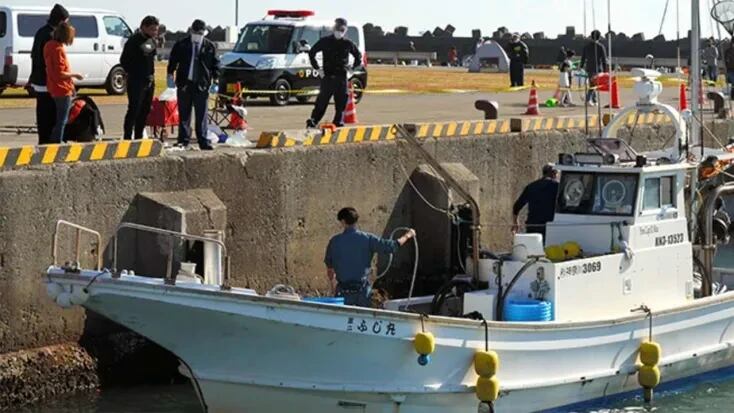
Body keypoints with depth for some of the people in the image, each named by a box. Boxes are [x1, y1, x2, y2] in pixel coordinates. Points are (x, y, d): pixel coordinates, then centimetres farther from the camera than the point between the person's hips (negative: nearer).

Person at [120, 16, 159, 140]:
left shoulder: (152, 41, 12)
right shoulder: (134, 41, -11)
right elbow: (124, 61, -12)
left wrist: (151, 74, 10)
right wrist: (134, 73, -11)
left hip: (149, 82, 8)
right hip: (136, 82, -8)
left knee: (145, 111, 10)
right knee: (134, 110, -9)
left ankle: (138, 138, 18)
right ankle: (127, 138, -7)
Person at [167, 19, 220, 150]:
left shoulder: (210, 47, 5)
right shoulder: (181, 45, 5)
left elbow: (215, 64, 7)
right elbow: (173, 60, 9)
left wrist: (215, 81, 0)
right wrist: (171, 75, 0)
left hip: (202, 85, -1)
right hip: (184, 83, 1)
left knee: (202, 115, 0)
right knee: (184, 114, 5)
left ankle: (203, 141, 3)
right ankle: (183, 141, 10)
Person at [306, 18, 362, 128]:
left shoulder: (348, 44, 6)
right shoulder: (325, 41, 2)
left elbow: (358, 55, 21)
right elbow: (311, 53, 11)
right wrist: (317, 68, 5)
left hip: (342, 77, 2)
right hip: (327, 77, -2)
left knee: (341, 103, 2)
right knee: (321, 102, -6)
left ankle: (339, 123, 9)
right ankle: (312, 122, -5)